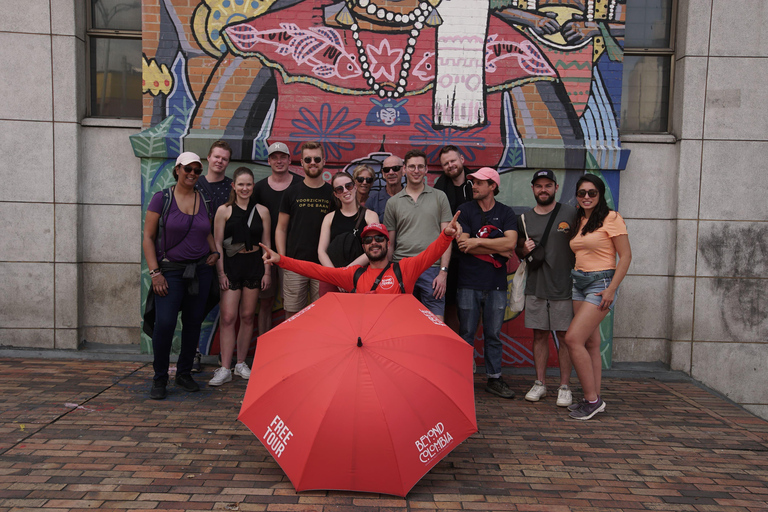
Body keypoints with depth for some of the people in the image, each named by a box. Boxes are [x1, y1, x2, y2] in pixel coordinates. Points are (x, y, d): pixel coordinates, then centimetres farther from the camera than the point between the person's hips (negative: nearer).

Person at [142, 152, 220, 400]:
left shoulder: (204, 201, 9)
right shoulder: (162, 198, -3)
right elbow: (148, 237, -4)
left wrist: (215, 252, 5)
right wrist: (155, 272, -11)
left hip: (200, 270, 4)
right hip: (171, 270, -4)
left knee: (193, 322, 8)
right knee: (164, 323, -13)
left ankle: (184, 374, 23)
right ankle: (159, 379, 3)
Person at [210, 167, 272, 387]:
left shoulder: (262, 211, 6)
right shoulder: (224, 210, 0)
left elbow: (266, 243, 9)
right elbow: (217, 243, 0)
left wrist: (267, 271, 4)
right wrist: (221, 272, -5)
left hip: (254, 264, 2)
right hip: (231, 264, -2)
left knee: (247, 316, 7)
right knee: (228, 317, -7)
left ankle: (241, 363, 20)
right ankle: (225, 369, -2)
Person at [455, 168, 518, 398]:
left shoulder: (505, 213, 7)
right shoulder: (464, 210, 4)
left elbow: (511, 242, -10)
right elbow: (463, 246, -8)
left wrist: (478, 242, -11)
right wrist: (497, 249, -7)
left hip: (496, 284, 1)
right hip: (468, 283, -1)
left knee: (493, 334, 9)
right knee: (466, 333, 4)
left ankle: (494, 378, 19)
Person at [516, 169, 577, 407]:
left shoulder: (570, 213, 1)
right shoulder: (525, 218, 10)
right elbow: (518, 248, 20)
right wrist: (524, 250, -3)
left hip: (564, 286, -3)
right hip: (535, 287, 3)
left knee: (564, 336, 1)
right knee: (539, 335, 8)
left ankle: (565, 387, 11)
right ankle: (540, 383, 18)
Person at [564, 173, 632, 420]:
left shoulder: (611, 218, -7)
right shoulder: (579, 221, 15)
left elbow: (625, 256, -10)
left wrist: (611, 289, -16)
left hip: (601, 283, -7)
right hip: (579, 283, 7)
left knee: (573, 339, -15)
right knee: (590, 344, 8)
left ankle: (591, 400, -5)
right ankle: (594, 398, 15)